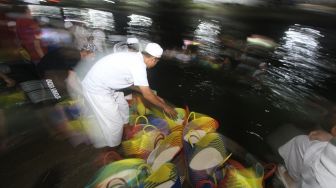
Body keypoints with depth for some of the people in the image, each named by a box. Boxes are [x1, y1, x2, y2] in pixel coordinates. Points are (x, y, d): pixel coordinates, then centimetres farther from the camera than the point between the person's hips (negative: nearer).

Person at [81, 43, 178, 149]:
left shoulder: (135, 57, 5)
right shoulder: (139, 65, -24)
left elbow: (136, 84, 14)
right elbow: (147, 94, -20)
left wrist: (155, 97, 17)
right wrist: (164, 106, -7)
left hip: (102, 83, 10)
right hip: (96, 90, -10)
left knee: (122, 106, 23)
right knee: (115, 123, -1)